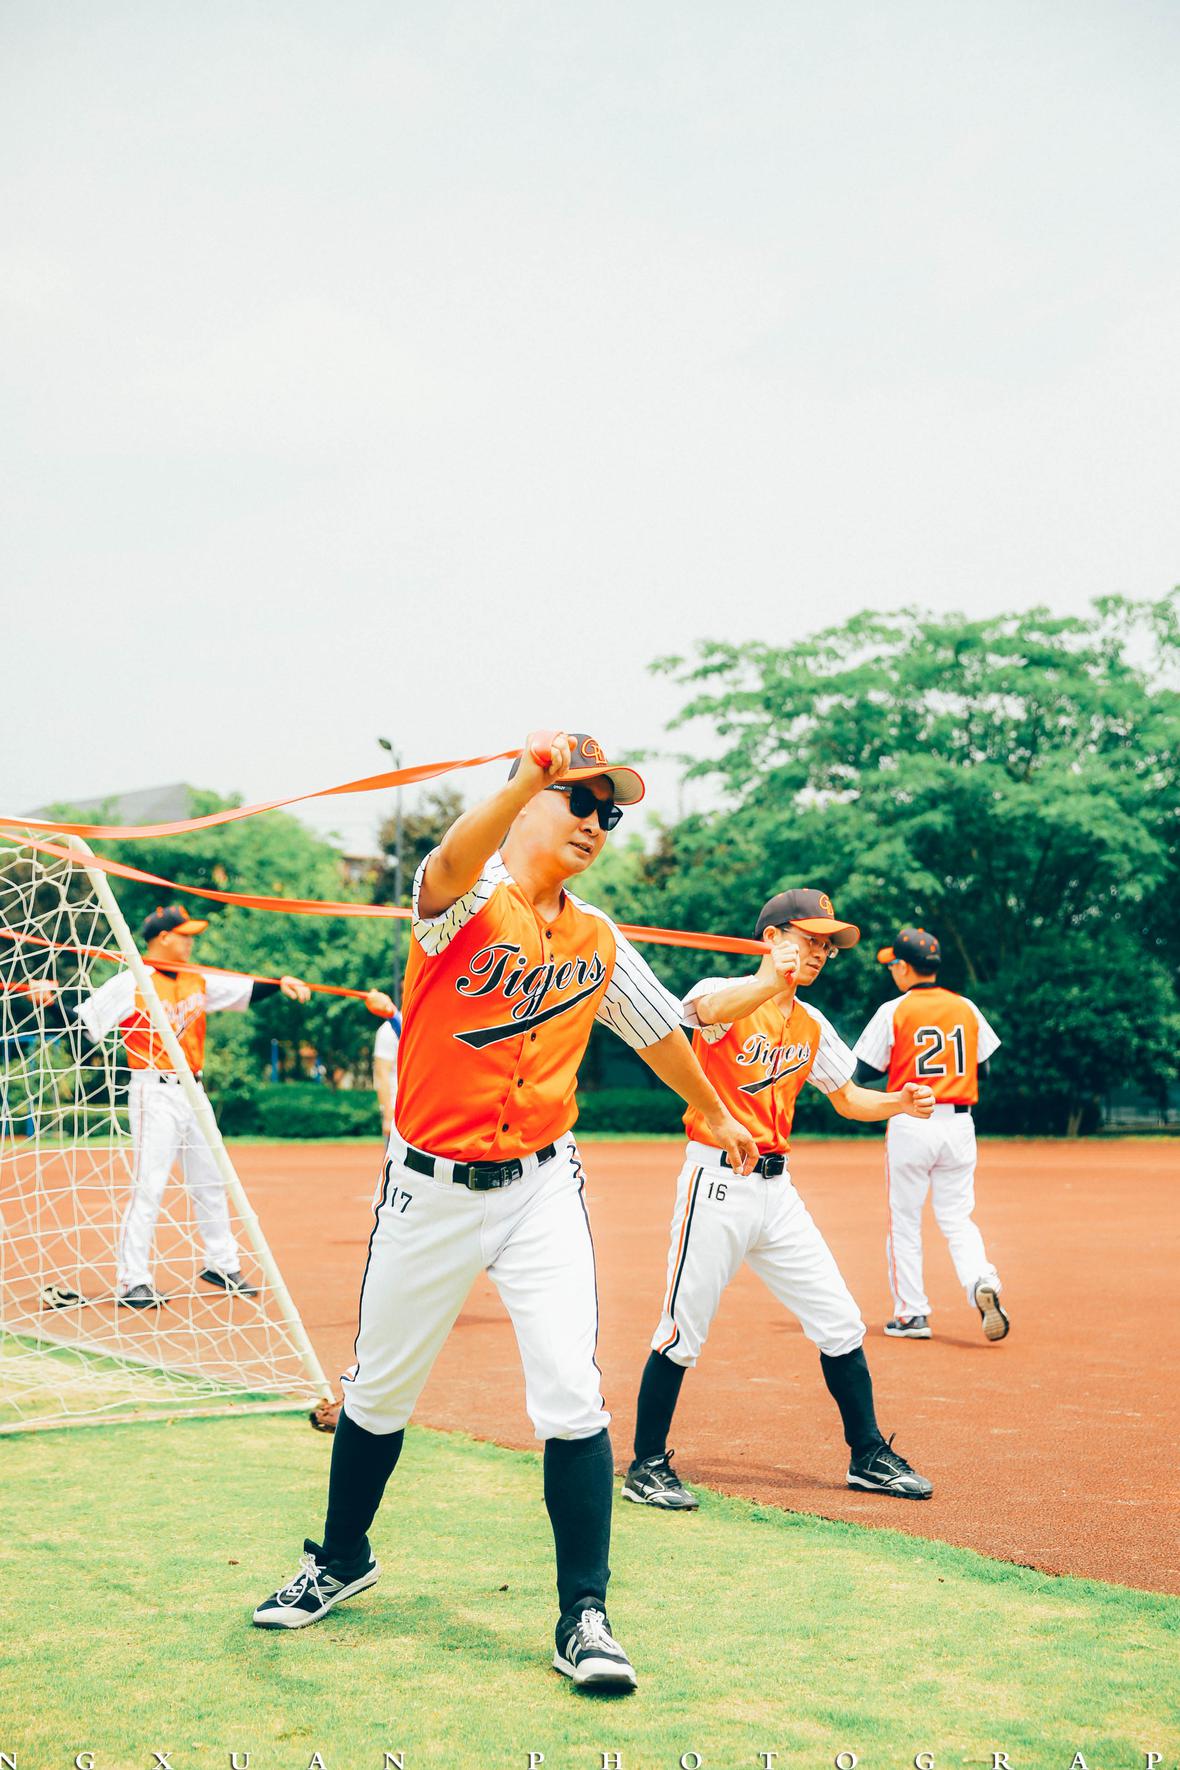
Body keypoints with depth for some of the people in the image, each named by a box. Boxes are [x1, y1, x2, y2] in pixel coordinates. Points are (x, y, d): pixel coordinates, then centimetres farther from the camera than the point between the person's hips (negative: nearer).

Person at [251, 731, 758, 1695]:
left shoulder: (598, 942, 6)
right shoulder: (466, 899, -10)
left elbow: (657, 1027, 23)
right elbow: (452, 866, -36)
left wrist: (716, 1113, 34)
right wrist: (529, 777, -53)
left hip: (541, 1189, 2)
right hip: (432, 1187, -2)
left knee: (571, 1397, -11)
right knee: (380, 1391, 14)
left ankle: (584, 1616, 1)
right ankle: (342, 1560, 38)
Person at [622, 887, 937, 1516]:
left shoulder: (812, 1027, 11)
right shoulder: (726, 994, -9)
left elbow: (845, 1097, 22)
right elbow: (707, 1011, -34)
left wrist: (898, 1104, 4)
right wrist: (771, 980, -45)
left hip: (776, 1188, 6)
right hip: (717, 1181, -6)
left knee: (840, 1323, 7)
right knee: (683, 1331, -2)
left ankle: (869, 1457, 21)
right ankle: (647, 1465, 13)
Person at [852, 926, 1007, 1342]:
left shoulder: (893, 1011, -6)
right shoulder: (966, 1008, 5)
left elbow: (864, 1073, -5)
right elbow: (984, 1068, 10)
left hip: (911, 1125, -3)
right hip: (959, 1124, 3)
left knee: (905, 1221, 8)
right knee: (957, 1218, 10)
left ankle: (912, 1313, 10)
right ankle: (981, 1280, -16)